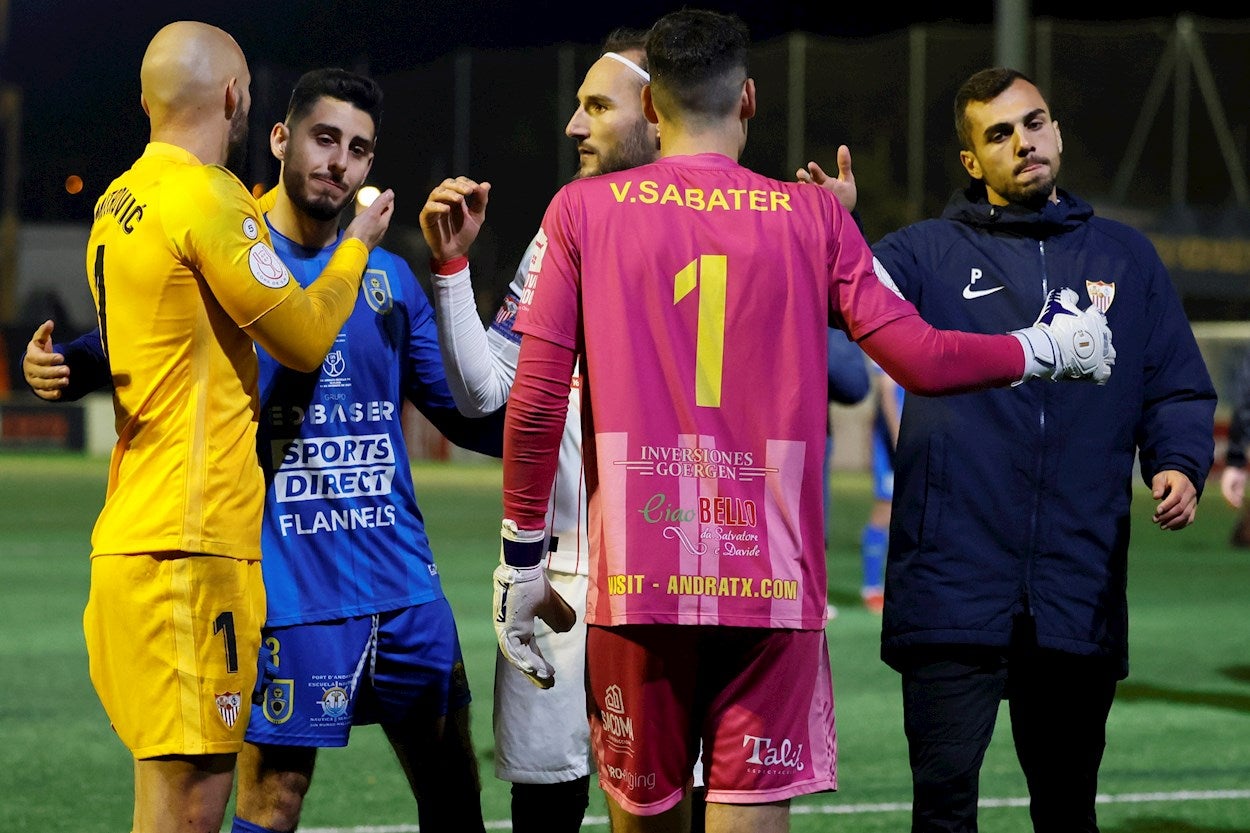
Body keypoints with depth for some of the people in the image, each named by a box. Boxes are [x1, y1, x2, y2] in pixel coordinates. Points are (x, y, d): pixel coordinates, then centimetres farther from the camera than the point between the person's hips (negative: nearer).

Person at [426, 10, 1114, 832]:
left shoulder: (582, 211, 3)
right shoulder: (813, 217, 4)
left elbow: (536, 402, -1)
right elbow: (922, 359, 2)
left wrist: (522, 553, 8)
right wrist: (1047, 348, 19)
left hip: (637, 578, 0)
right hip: (775, 577, 0)